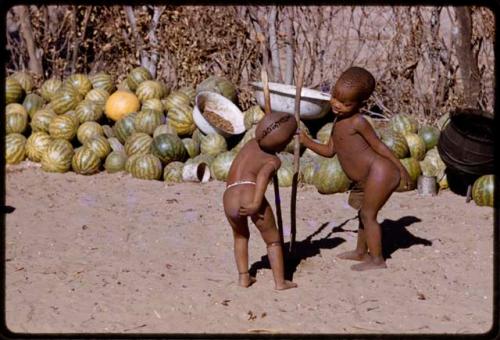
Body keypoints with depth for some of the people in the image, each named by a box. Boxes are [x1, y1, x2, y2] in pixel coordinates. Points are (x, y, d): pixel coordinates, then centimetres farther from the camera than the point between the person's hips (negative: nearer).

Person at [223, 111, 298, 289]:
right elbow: (263, 174, -14)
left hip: (230, 201, 5)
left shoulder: (251, 143, 26)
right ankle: (280, 281, 13)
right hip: (250, 196, -5)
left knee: (240, 236, 33)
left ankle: (243, 277, 23)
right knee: (273, 240, 19)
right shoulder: (273, 160, 9)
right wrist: (256, 203, -22)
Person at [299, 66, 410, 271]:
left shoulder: (357, 122, -16)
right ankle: (361, 252, 38)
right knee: (364, 213, 22)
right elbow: (329, 151, 17)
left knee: (368, 214, -6)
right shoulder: (338, 122, 11)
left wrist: (401, 168, -11)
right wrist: (306, 141, 6)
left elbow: (378, 145, -14)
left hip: (379, 172, -10)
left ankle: (377, 260, 1)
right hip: (366, 179, 10)